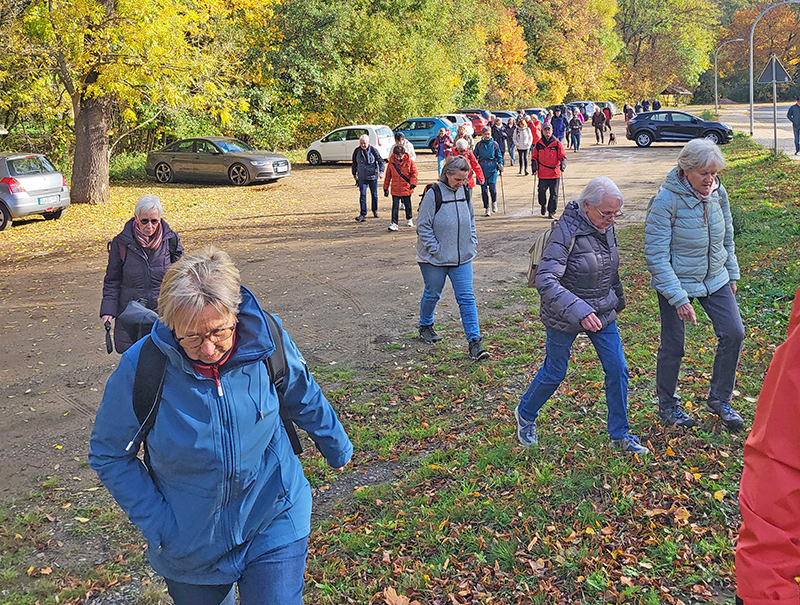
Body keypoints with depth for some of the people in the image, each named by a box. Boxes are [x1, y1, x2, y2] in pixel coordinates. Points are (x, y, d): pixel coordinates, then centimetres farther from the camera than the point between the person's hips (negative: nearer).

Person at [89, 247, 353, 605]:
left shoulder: (266, 339, -18)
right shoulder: (141, 368, -22)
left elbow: (303, 397, 3)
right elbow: (108, 455, -8)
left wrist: (338, 449, 17)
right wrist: (156, 523, -13)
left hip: (275, 521, 0)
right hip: (191, 543, 1)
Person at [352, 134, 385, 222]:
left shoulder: (373, 150, -5)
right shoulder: (357, 151, 1)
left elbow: (380, 161, -1)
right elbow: (354, 164, 14)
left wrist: (381, 171, -13)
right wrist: (354, 174, 20)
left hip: (373, 176, -1)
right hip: (362, 177, 1)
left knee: (374, 194, 11)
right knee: (362, 195, -9)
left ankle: (375, 210, 33)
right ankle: (363, 214, -10)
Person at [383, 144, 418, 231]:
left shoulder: (409, 162, -7)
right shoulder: (391, 162, -2)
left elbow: (414, 173, -2)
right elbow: (388, 175, 6)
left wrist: (413, 183, -16)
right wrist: (386, 188, 8)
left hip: (406, 188, 0)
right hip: (395, 189, 0)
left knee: (407, 205, 16)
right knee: (395, 206, -6)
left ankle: (409, 219, 38)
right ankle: (394, 223, -7)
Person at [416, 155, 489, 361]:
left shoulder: (464, 191, 3)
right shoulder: (433, 194, -14)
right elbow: (423, 226, -12)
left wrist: (472, 243, 8)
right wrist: (435, 250, -15)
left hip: (462, 258, 4)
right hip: (434, 259, -4)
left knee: (466, 297, -2)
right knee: (432, 294, 15)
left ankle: (474, 341, 0)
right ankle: (425, 326, 40)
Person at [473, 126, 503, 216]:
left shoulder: (495, 144, 6)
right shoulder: (479, 144, 6)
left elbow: (499, 156, 12)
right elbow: (474, 156, 11)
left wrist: (500, 165, 0)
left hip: (492, 167, -1)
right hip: (482, 167, 1)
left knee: (492, 187, -12)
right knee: (484, 188, -1)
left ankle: (494, 202, 17)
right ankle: (486, 208, 9)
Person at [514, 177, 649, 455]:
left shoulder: (606, 227, -1)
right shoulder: (566, 232, -25)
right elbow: (545, 280, -33)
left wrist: (618, 298, 27)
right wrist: (579, 311, -41)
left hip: (602, 313, 6)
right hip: (564, 317, -6)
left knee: (617, 370, 5)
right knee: (554, 373, 9)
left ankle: (619, 434, 22)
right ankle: (525, 414, 37)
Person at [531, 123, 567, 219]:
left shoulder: (557, 143, 2)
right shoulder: (538, 144, 6)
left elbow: (563, 156, 3)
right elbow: (534, 157, 13)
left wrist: (563, 164, -15)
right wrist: (534, 168, 1)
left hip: (554, 173, -1)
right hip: (542, 174, 1)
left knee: (554, 194, 1)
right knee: (542, 191, -1)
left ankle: (551, 212, 10)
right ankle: (543, 205, 28)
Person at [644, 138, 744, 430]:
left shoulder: (718, 193, -4)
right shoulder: (666, 201, -22)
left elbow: (727, 237, 13)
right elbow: (656, 256, -21)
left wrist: (732, 274, 16)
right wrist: (678, 298, -23)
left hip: (715, 279, 5)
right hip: (676, 282, -5)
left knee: (734, 333, 0)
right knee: (672, 347, 5)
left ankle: (719, 399, 21)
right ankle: (667, 406, 28)